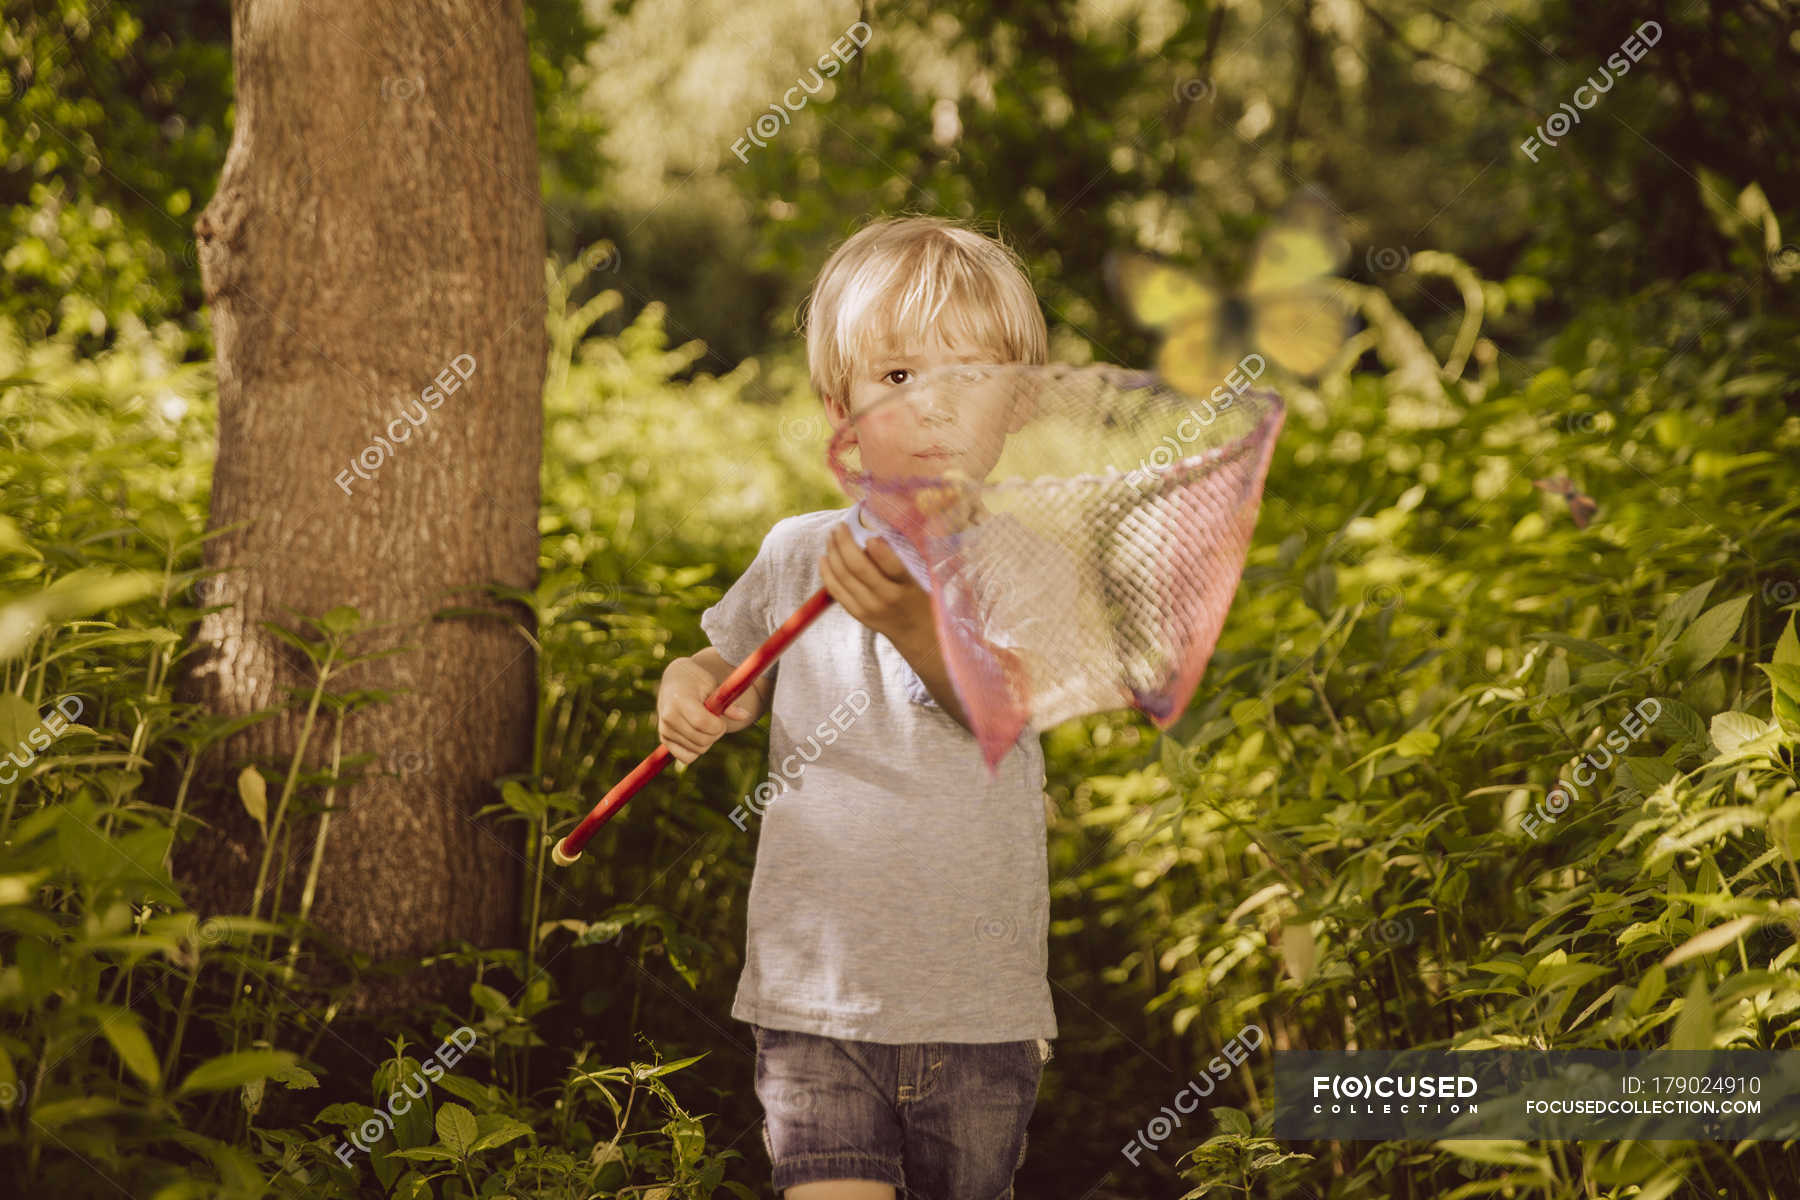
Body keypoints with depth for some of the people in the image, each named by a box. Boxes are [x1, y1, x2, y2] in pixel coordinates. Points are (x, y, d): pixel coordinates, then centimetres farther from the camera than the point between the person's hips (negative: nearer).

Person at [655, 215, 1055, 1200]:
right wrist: (689, 690, -3)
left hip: (978, 1008, -1)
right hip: (813, 998, 1)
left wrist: (912, 620, -43)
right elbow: (735, 671, 21)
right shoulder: (796, 554, 4)